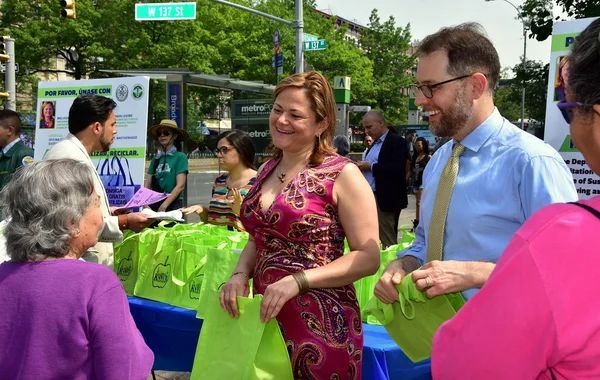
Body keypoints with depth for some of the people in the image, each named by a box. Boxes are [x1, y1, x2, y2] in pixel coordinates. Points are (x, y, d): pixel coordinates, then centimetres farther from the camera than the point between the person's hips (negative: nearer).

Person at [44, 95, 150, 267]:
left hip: (76, 259, 11)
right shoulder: (72, 159, -20)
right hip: (81, 262, -11)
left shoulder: (68, 151, 14)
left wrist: (107, 212, 15)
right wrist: (124, 221, -19)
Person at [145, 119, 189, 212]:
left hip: (173, 205, -4)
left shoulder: (180, 157, -3)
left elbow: (180, 186, -11)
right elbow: (147, 185, 7)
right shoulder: (155, 159, 10)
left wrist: (164, 205, -19)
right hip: (154, 204, 4)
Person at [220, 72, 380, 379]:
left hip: (321, 323, -6)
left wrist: (298, 281, -22)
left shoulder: (342, 174, -12)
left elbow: (368, 257, -14)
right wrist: (240, 274, -2)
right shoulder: (267, 171, 7)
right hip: (264, 315, 6)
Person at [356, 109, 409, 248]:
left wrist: (370, 167, -18)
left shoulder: (397, 141, -8)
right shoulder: (375, 143, 18)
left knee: (386, 242, -5)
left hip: (386, 199, -8)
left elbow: (398, 168, -20)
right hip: (370, 196, 9)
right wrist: (362, 168, 2)